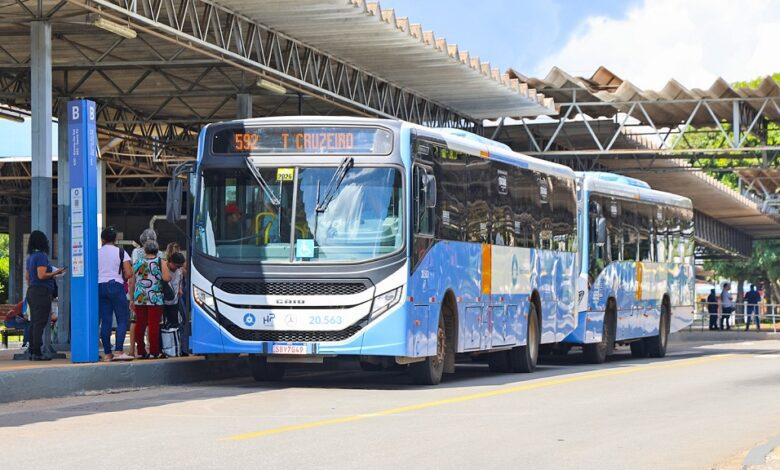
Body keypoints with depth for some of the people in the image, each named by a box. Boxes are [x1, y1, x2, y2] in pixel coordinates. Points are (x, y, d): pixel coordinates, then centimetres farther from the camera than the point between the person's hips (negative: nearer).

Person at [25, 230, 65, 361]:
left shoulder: (31, 257, 14)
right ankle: (37, 353, -11)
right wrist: (55, 273, -9)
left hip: (31, 291, 9)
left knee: (33, 322, 11)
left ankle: (32, 351, 13)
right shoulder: (42, 256, -13)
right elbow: (41, 275, -21)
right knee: (40, 322, -9)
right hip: (42, 292, -9)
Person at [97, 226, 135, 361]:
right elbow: (129, 274, -6)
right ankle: (119, 351, -15)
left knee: (105, 321, 5)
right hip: (116, 286, -4)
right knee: (123, 319, -2)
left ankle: (107, 353, 4)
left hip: (100, 286, 4)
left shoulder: (97, 253, 7)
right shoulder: (120, 252, -1)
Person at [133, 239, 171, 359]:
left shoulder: (137, 263, 10)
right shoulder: (160, 262, -1)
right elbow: (167, 278, -12)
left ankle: (140, 351, 11)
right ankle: (153, 351, -4)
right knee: (154, 324, -2)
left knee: (140, 324, 8)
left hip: (139, 299, 3)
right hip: (155, 299, -3)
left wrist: (132, 299, 19)